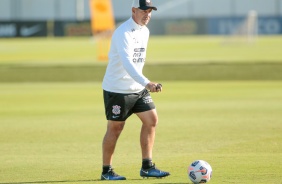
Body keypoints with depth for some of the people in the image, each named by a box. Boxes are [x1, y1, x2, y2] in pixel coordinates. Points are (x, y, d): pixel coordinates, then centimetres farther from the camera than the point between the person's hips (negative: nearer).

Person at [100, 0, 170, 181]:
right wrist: (146, 83, -46)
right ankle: (107, 171, 11)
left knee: (151, 120, 1)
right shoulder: (123, 33, -21)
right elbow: (127, 62, -35)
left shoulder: (145, 32, 8)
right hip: (117, 89, -8)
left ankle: (147, 167, 7)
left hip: (138, 88, 8)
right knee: (115, 128, -1)